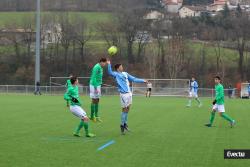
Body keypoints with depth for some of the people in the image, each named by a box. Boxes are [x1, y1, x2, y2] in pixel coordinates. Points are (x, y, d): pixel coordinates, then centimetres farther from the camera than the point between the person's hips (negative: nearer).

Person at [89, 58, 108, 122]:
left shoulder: (100, 68, 12)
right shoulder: (97, 67, -17)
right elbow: (93, 78, -21)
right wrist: (96, 88, -23)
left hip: (98, 85, 9)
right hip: (94, 86, -9)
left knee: (97, 100, 9)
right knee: (94, 100, -4)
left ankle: (96, 116, 13)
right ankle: (92, 116, 2)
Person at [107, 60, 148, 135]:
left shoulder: (125, 74, 16)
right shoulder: (116, 74, -3)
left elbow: (134, 79, 23)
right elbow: (110, 72, -23)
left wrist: (143, 81, 24)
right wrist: (109, 64, -34)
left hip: (129, 93, 7)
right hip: (123, 94, -7)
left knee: (127, 109, 13)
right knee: (124, 109, -3)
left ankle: (125, 123, 26)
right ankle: (122, 125, 8)